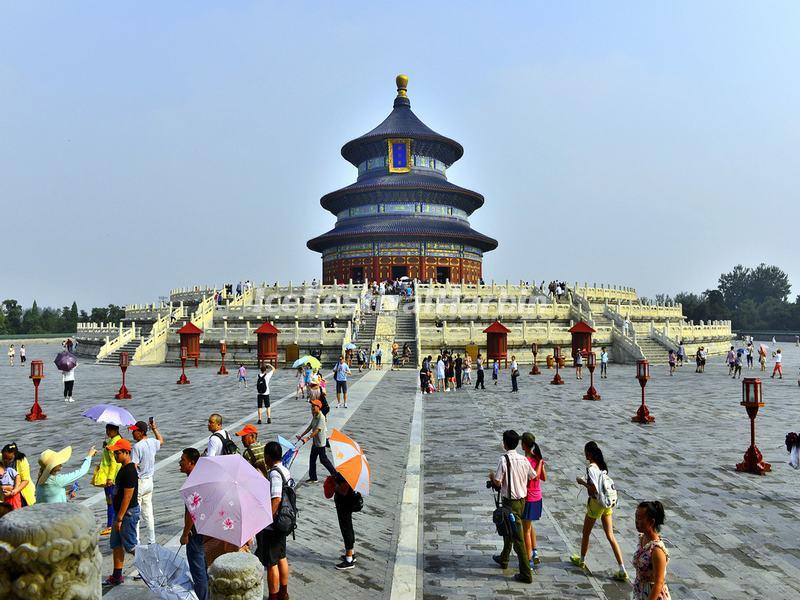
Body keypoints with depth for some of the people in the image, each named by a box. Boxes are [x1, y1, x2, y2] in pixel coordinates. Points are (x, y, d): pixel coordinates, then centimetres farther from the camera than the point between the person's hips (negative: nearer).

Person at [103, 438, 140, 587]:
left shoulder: (129, 471, -23)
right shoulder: (123, 468, 9)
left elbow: (127, 497, -24)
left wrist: (119, 518, -21)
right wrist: (118, 516, 21)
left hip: (128, 513, -10)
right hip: (120, 512, 10)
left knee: (130, 546, 1)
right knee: (116, 544, 14)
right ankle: (117, 576, 22)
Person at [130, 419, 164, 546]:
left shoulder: (137, 446, -19)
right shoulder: (152, 442, 2)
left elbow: (134, 467, -22)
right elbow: (161, 440, 27)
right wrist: (154, 429, 32)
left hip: (139, 482, -8)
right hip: (149, 481, 8)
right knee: (148, 512, 15)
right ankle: (151, 540, 21)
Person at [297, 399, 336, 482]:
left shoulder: (321, 417, -23)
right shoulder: (314, 416, 6)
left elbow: (317, 430, -28)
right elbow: (310, 427, 11)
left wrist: (307, 438, -32)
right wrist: (301, 435, 7)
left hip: (321, 442, -9)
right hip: (315, 442, 9)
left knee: (323, 459, 2)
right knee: (312, 459, 12)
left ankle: (335, 474, 16)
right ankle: (313, 477, 20)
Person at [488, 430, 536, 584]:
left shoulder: (504, 460, -19)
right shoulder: (524, 459, -1)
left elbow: (497, 483, -20)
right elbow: (534, 477, 7)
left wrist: (492, 476, 1)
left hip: (510, 502, -7)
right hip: (522, 499, 7)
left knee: (517, 537, -2)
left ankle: (526, 574, 1)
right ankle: (503, 559, 42)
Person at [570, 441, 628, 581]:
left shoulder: (591, 468, -21)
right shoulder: (602, 465, 4)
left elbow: (594, 489, -24)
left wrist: (582, 482, -10)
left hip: (596, 503, -7)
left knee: (586, 533, 16)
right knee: (610, 536, 8)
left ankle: (581, 560, 36)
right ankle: (622, 571, 4)